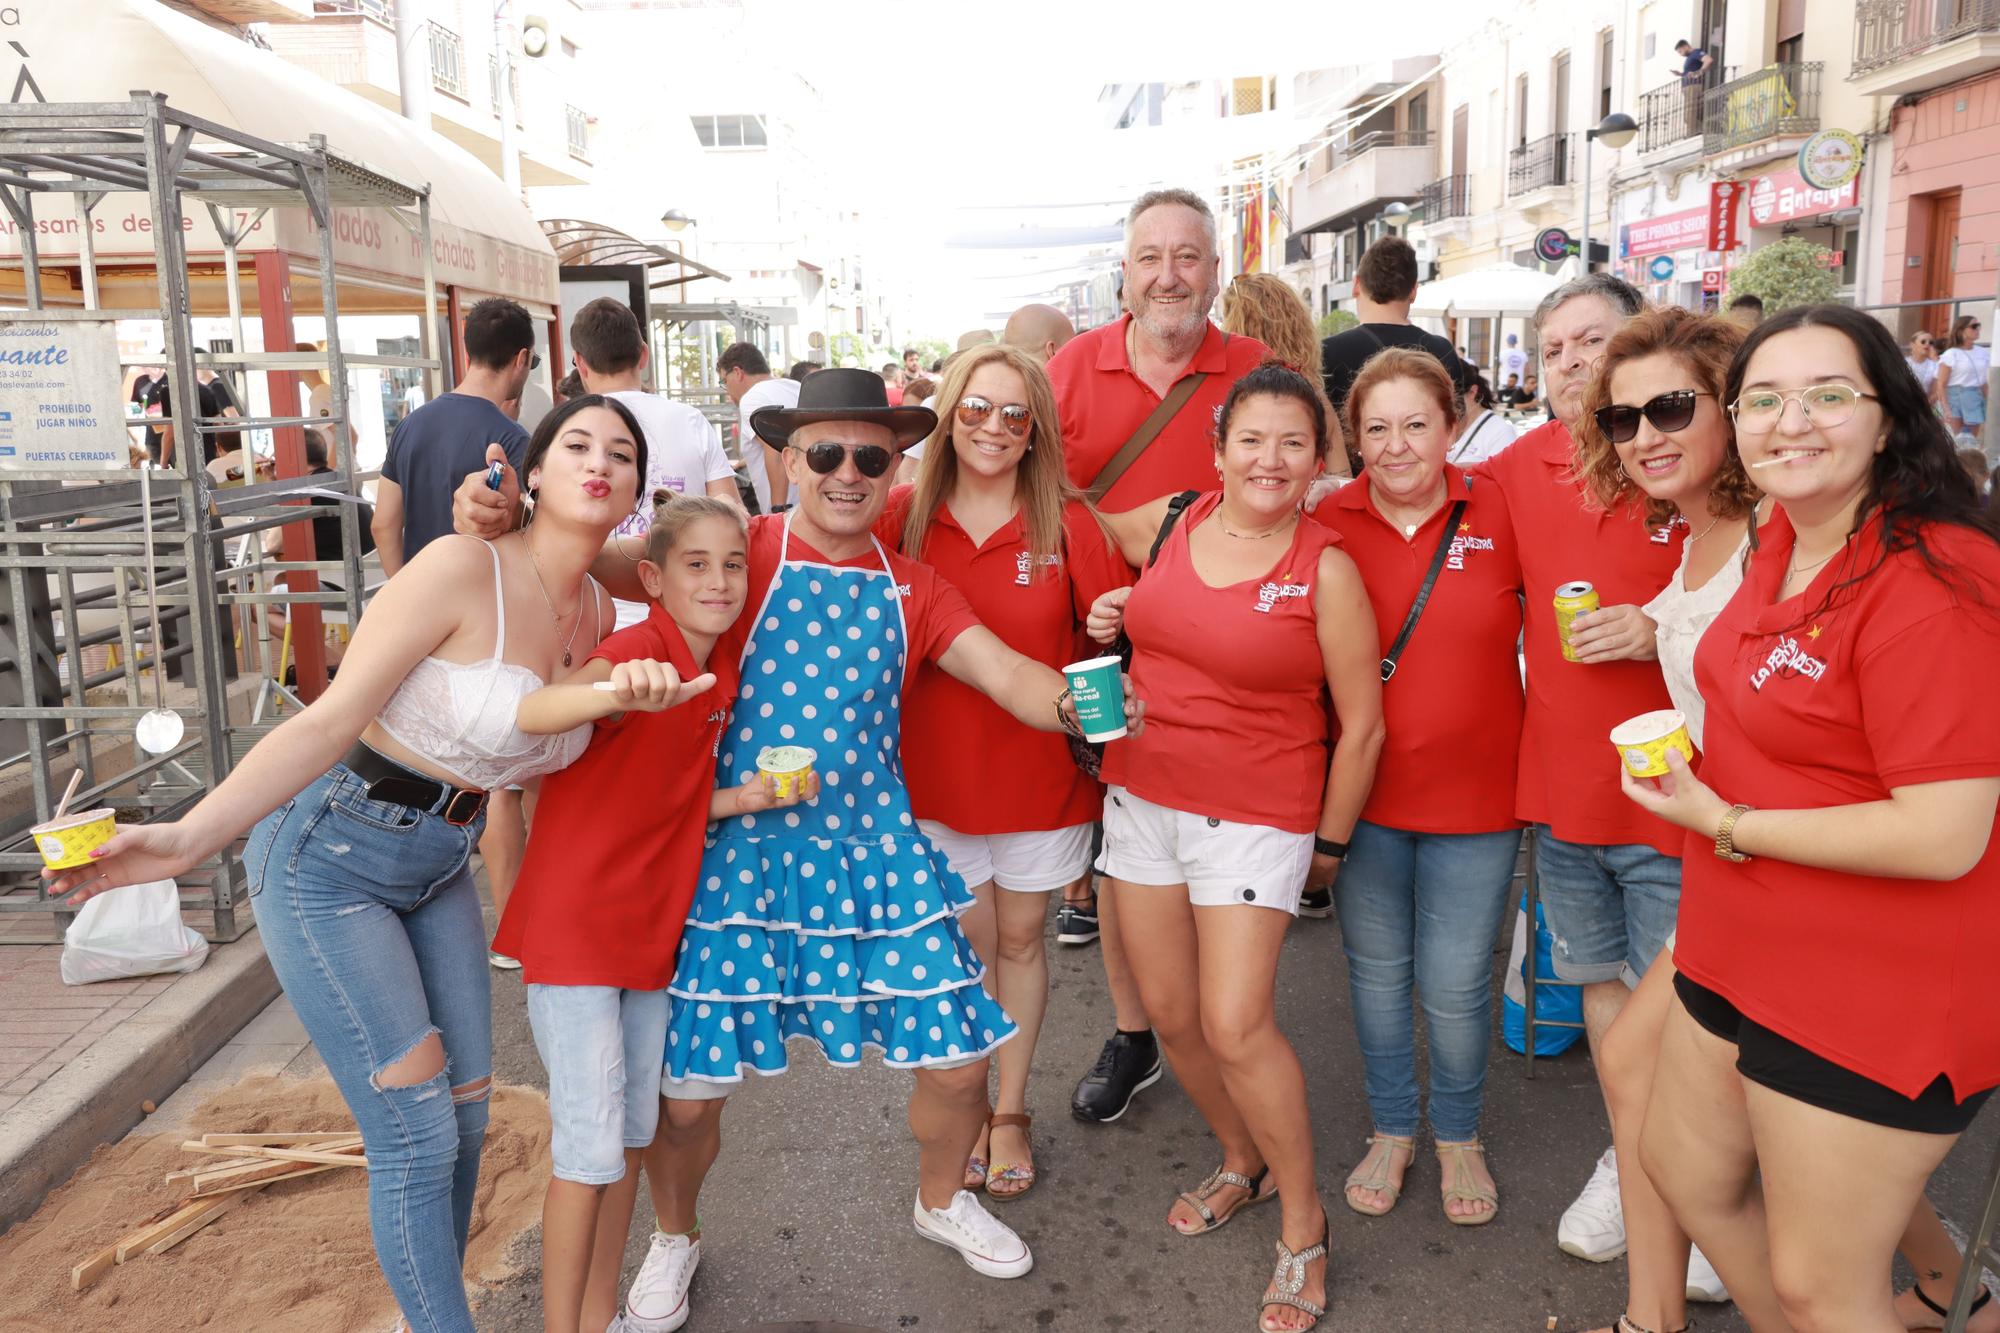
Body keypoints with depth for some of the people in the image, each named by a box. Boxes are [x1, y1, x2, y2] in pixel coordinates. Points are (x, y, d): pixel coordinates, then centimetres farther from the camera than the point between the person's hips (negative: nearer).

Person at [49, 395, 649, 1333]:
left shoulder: (597, 610, 0)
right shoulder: (463, 568, -22)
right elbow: (333, 721, -23)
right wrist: (190, 838, -31)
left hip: (438, 865, 7)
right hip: (327, 858, -7)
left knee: (466, 1114, 14)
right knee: (417, 1134, -3)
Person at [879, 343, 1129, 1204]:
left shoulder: (1067, 524, -8)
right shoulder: (903, 515, -5)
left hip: (1039, 770, 0)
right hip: (935, 769, 0)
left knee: (1020, 940, 15)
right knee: (968, 946, 13)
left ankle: (1011, 1111, 34)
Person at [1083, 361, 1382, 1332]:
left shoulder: (1326, 569, -10)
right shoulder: (1166, 523, 1)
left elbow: (1361, 725, -5)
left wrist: (1331, 841, 1)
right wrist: (1109, 618, 5)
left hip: (1255, 820, -5)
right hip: (1141, 798, 5)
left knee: (1236, 1027, -8)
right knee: (1169, 1013, 13)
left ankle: (1303, 1224, 16)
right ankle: (1242, 1163, 39)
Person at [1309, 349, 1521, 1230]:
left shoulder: (1499, 514, -7)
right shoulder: (1328, 525, -6)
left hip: (1473, 791, -1)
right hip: (1362, 789, 1)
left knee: (1455, 985, 9)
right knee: (1376, 970, 15)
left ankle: (1458, 1137, 36)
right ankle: (1391, 1130, 38)